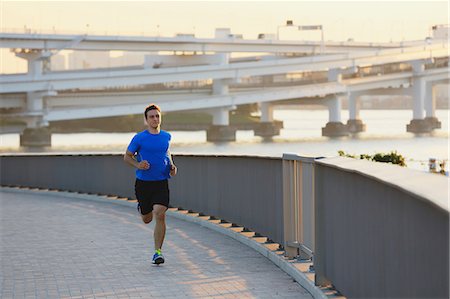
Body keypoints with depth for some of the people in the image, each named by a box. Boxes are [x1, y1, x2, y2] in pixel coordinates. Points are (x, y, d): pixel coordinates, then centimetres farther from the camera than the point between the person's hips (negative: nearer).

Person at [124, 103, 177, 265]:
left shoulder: (166, 136, 6)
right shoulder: (139, 138, -5)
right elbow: (127, 156, 4)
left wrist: (172, 166, 9)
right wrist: (138, 165, -15)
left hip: (161, 183, 1)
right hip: (143, 183, -1)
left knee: (160, 215, -17)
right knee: (147, 219, 11)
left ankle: (158, 252, -8)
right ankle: (141, 207, 50)